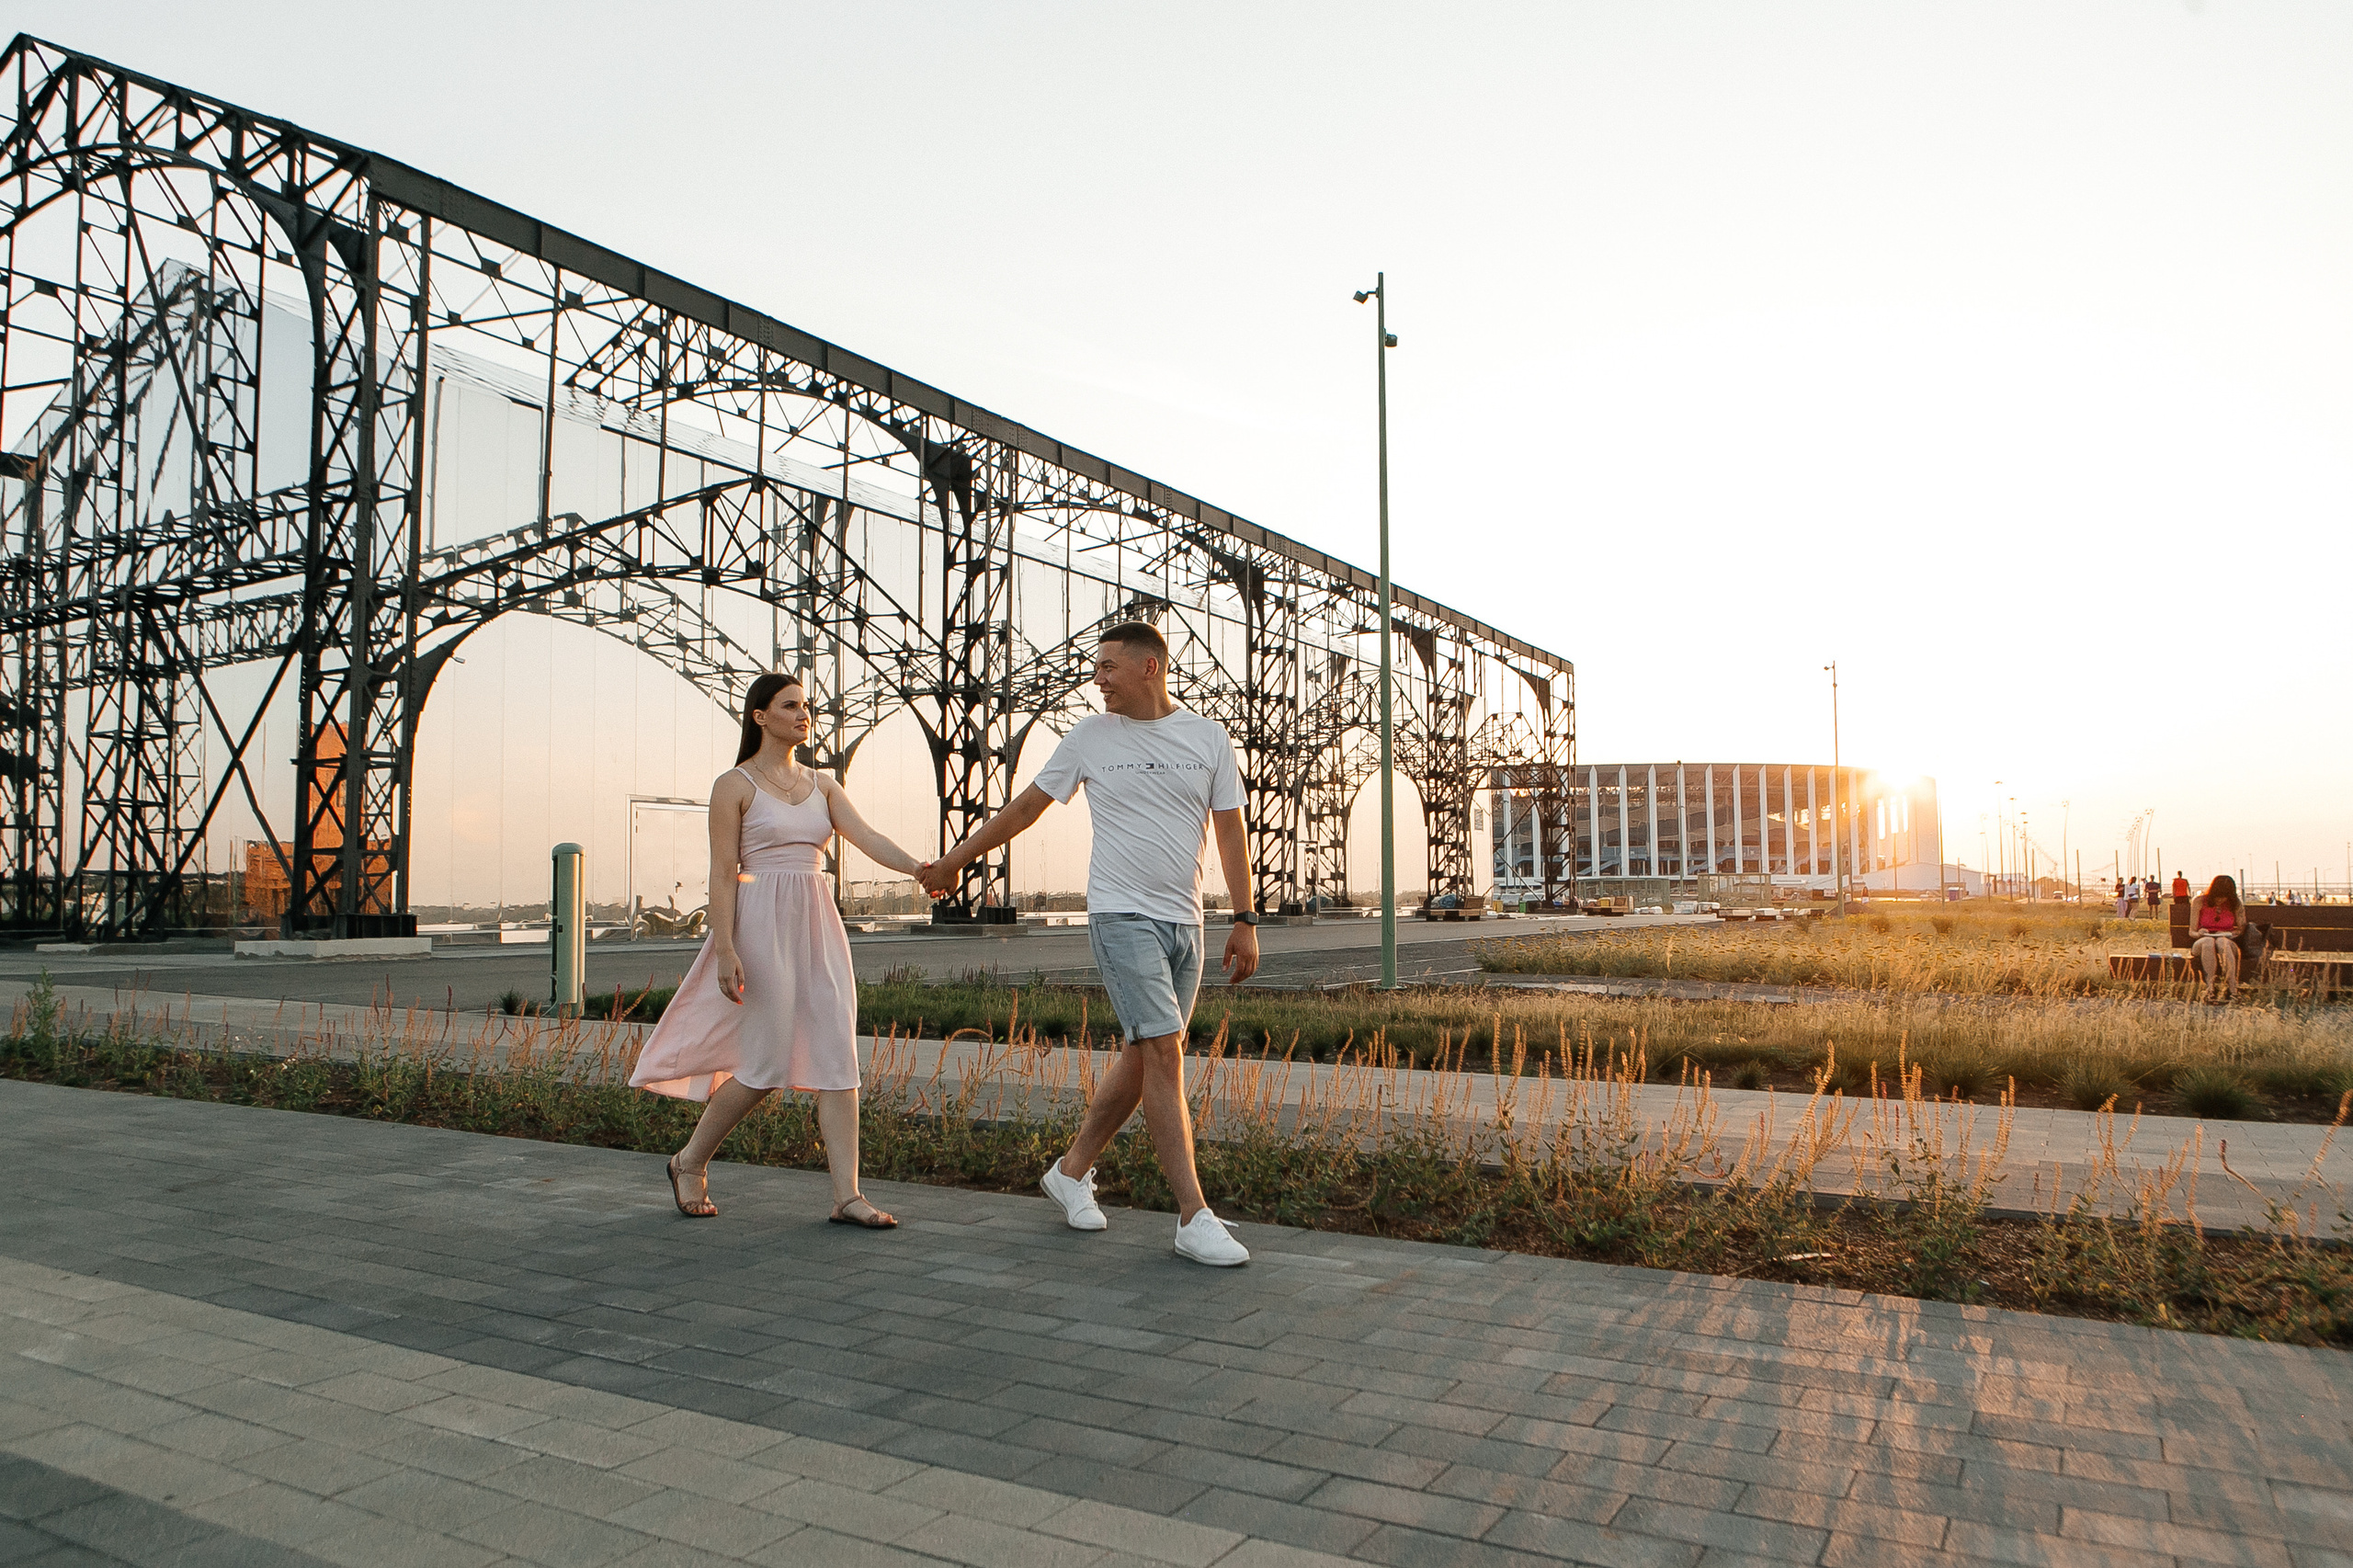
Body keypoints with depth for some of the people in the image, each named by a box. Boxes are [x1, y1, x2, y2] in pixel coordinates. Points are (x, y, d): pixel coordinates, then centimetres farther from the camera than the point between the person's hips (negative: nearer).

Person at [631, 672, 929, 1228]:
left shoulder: (822, 785, 14)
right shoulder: (735, 785, -1)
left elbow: (866, 837, -1)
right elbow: (723, 872, -6)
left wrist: (916, 866, -20)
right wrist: (724, 948, -15)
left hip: (820, 926, 5)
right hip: (763, 924, -5)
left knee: (837, 1056, -2)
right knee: (766, 1064, -3)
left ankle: (847, 1196, 1)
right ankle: (690, 1161, 20)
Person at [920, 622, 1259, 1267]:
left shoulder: (1208, 737, 5)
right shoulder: (1090, 736, 2)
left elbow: (1231, 831, 7)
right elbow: (1025, 807, 11)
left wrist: (1245, 920, 1)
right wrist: (953, 861, 16)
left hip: (1184, 922, 4)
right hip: (1121, 916, -3)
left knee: (1142, 1057, 9)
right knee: (1164, 1051, -13)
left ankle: (1071, 1172, 28)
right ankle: (1194, 1218, -9)